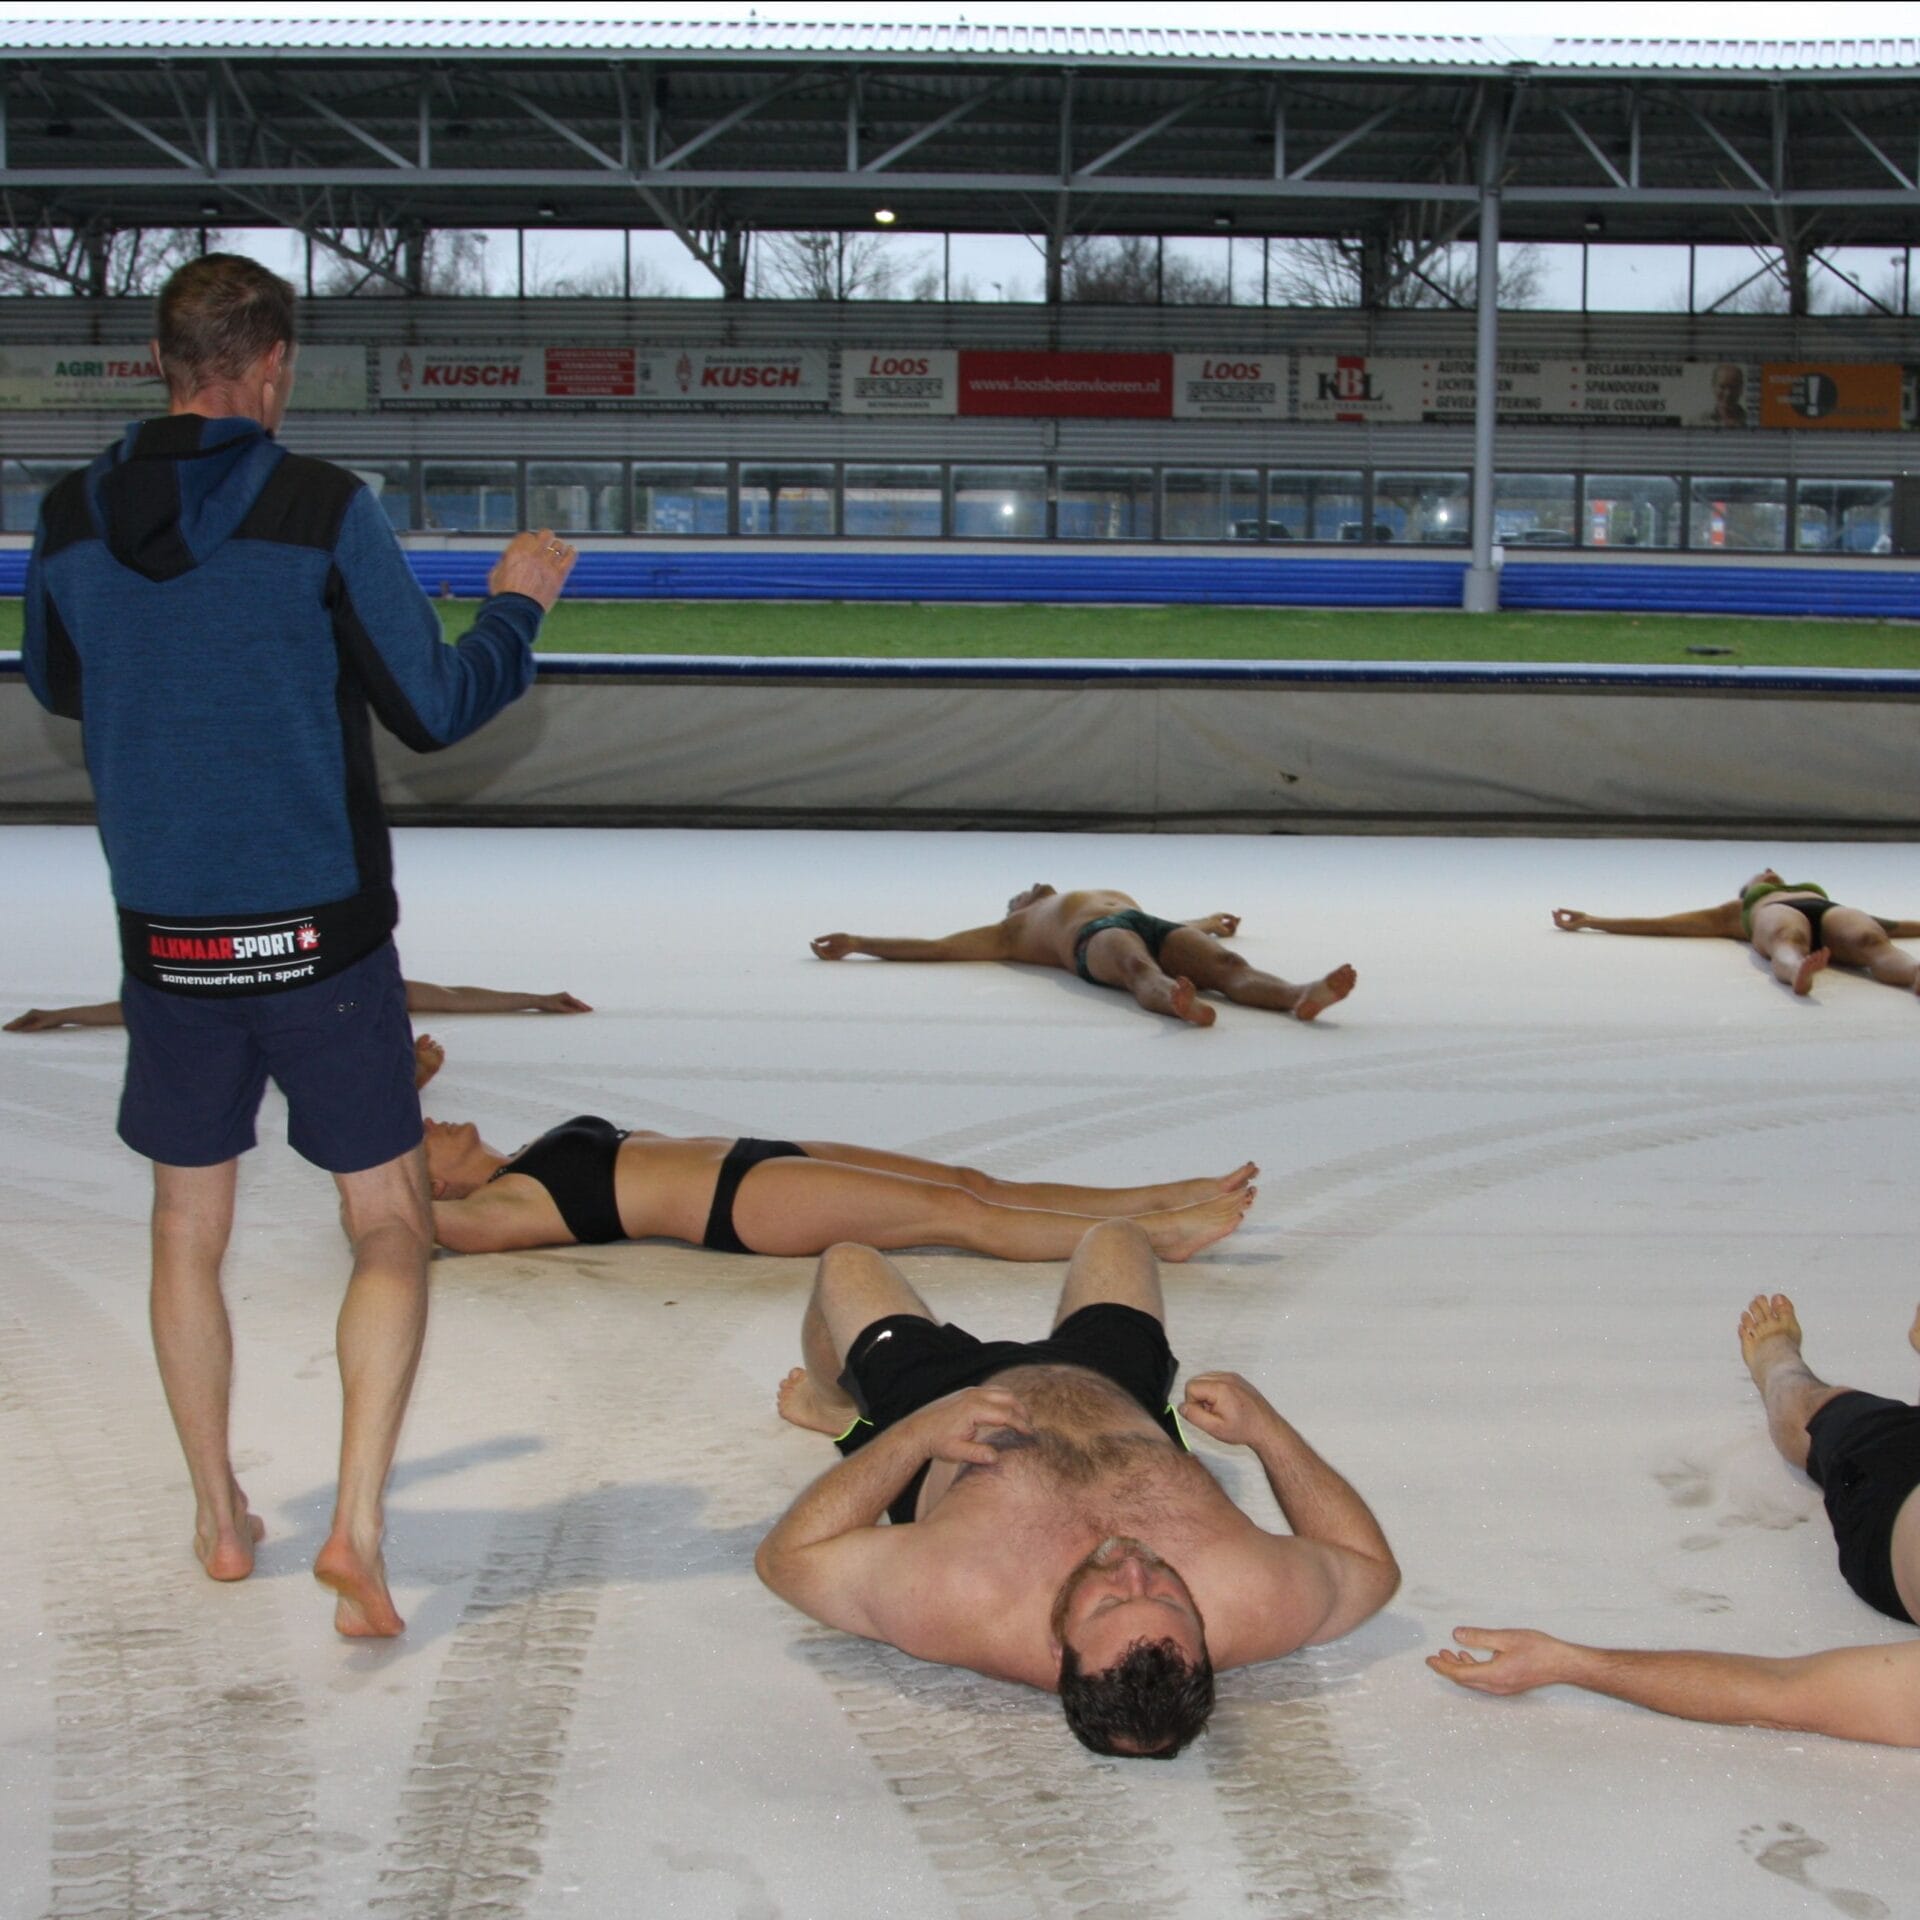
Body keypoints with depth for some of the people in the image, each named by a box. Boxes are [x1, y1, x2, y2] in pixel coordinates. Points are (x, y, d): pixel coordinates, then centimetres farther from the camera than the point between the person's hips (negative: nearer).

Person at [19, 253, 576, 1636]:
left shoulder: (72, 521, 0)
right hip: (321, 931, -3)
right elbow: (432, 709, -8)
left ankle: (221, 1520, 27)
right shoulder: (323, 510, -12)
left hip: (167, 938, 4)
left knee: (189, 1230, 18)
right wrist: (518, 604, 9)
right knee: (390, 1226, 8)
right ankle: (358, 1524, -3)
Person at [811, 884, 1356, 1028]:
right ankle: (1180, 1002, -75)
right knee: (1139, 969, -41)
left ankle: (1299, 996, -58)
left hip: (1150, 926, 4)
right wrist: (856, 944, 33)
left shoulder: (1117, 896, 48)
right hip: (1095, 939, -4)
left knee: (1229, 965, -29)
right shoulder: (1015, 930, 34)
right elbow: (933, 947, 33)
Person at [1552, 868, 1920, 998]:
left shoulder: (1818, 892, 48)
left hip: (1833, 912, 2)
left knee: (1873, 943, -37)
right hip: (1778, 919, -2)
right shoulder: (1736, 910, 42)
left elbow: (1886, 925, 45)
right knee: (1788, 941, -42)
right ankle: (1800, 970, -77)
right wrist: (1592, 922, 34)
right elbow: (1665, 924, 37)